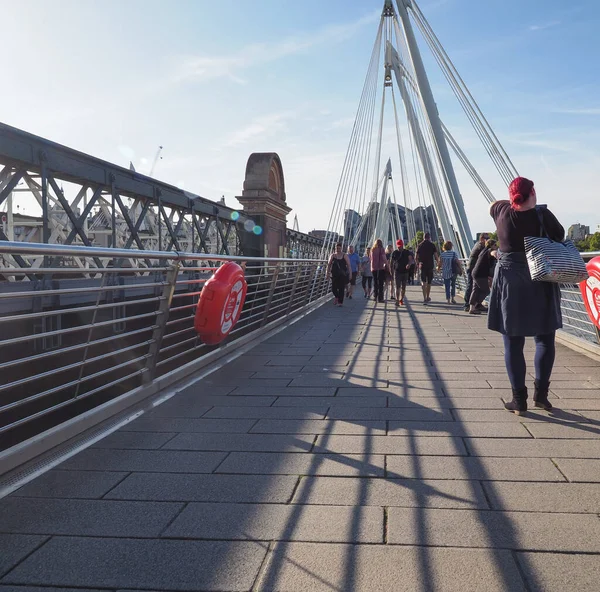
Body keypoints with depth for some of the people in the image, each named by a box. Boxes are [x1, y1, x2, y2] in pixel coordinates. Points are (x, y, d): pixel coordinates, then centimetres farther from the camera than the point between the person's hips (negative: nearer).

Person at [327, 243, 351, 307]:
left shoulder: (345, 256, 1)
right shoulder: (332, 256, 8)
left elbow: (348, 265, 0)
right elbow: (329, 265, 9)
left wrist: (349, 274, -6)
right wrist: (328, 272, 2)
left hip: (343, 275, -2)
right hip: (334, 275, 2)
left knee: (341, 289, -2)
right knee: (333, 288, -2)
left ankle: (340, 302, 7)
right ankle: (336, 297, 28)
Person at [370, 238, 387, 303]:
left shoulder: (372, 250, 4)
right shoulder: (382, 249, -7)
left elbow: (371, 258, 7)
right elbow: (384, 258, -12)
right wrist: (386, 264, 1)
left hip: (374, 268, 4)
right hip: (381, 268, -4)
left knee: (375, 283, 17)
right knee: (380, 283, -1)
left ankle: (375, 296, 21)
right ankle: (380, 298, -4)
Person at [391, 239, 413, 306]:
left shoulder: (407, 252, 3)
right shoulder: (394, 253, 3)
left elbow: (410, 259, -10)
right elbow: (391, 262, 9)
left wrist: (409, 264, -32)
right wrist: (392, 271, 5)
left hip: (405, 272, 2)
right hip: (397, 272, -2)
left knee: (403, 287, 10)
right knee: (397, 287, -10)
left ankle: (401, 299, 25)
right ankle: (397, 300, -14)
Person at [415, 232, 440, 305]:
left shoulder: (420, 246, 2)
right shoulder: (432, 245, -2)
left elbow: (417, 257, 3)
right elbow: (436, 256, -6)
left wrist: (418, 265, 15)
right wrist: (438, 264, 4)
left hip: (422, 266, 0)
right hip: (430, 266, 0)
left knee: (423, 282, 0)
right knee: (429, 282, 14)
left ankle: (425, 298, -13)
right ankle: (427, 298, 24)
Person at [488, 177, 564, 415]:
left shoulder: (502, 211, -3)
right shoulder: (542, 214, -10)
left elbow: (492, 203, 20)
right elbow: (560, 236, 6)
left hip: (510, 283, 1)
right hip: (541, 284, -1)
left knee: (513, 343, 4)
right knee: (544, 339, 14)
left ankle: (519, 399, 4)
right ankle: (541, 392, 9)